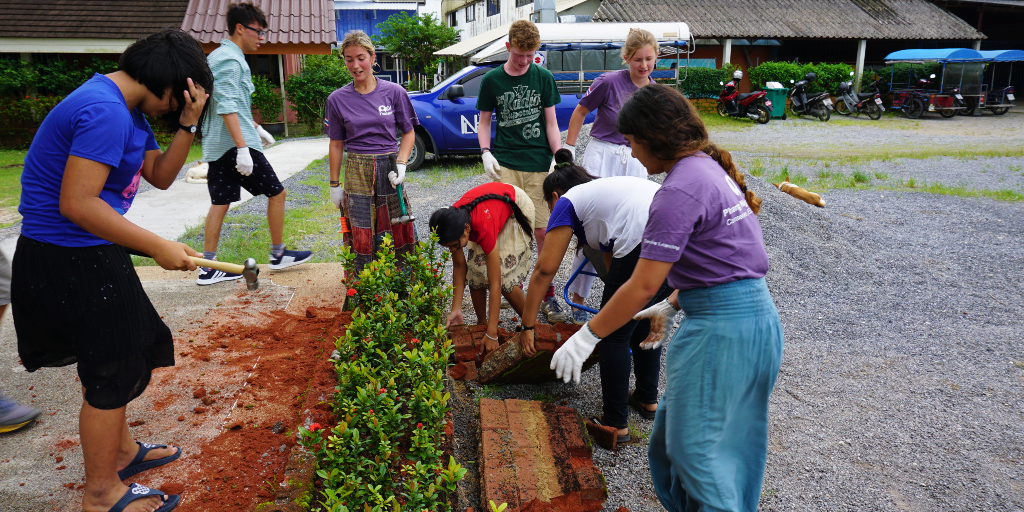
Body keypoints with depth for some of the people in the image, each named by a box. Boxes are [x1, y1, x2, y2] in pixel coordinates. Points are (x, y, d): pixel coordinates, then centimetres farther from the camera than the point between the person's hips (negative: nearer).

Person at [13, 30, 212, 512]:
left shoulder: (128, 110, 11)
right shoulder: (106, 111, -23)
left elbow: (160, 176, 12)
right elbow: (76, 204, -28)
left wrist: (188, 124, -2)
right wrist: (159, 247, -22)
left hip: (88, 255, 11)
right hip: (70, 260, -11)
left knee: (120, 358, 23)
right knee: (113, 372, 1)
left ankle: (119, 450, 43)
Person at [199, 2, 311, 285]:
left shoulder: (217, 56, 20)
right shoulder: (230, 60, -13)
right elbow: (227, 107, -23)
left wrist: (256, 127, 35)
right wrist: (242, 147, -28)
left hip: (216, 145, 10)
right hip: (235, 143, -10)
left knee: (220, 203, 8)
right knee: (276, 192, 3)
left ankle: (208, 268, 9)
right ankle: (278, 254, 14)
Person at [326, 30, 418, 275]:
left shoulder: (394, 92, 0)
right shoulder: (338, 99, 3)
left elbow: (408, 133, 7)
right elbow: (336, 144, 9)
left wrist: (401, 165, -8)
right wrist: (334, 185, 9)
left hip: (389, 170, 0)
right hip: (357, 173, 0)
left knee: (398, 236, 2)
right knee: (362, 240, 2)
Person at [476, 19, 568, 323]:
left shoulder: (544, 78, 7)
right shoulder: (492, 80, 6)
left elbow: (551, 123, 8)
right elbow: (484, 121, 12)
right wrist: (485, 153, -3)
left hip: (539, 165, 0)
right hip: (504, 164, 0)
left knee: (542, 231, -1)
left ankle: (547, 295, 11)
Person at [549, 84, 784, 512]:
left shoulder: (679, 191, -19)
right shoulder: (712, 167, 10)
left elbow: (642, 286, -21)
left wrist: (585, 337, -13)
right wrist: (672, 304, 21)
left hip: (721, 327, -10)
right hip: (756, 313, 10)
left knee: (696, 446, 6)